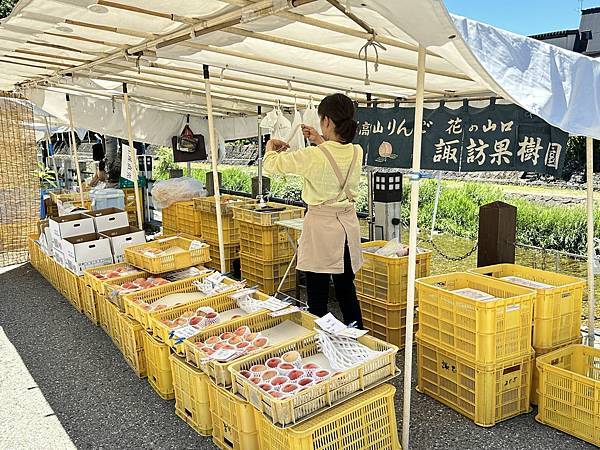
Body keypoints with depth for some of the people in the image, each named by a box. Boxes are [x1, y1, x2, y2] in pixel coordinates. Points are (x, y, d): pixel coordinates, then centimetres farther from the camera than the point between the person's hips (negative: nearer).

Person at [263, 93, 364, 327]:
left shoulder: (314, 156, -19)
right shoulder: (357, 152, -2)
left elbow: (272, 164, -4)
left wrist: (271, 148, 16)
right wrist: (320, 142, 23)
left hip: (321, 225, -6)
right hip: (348, 224, 6)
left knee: (318, 295, 5)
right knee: (346, 289, 19)